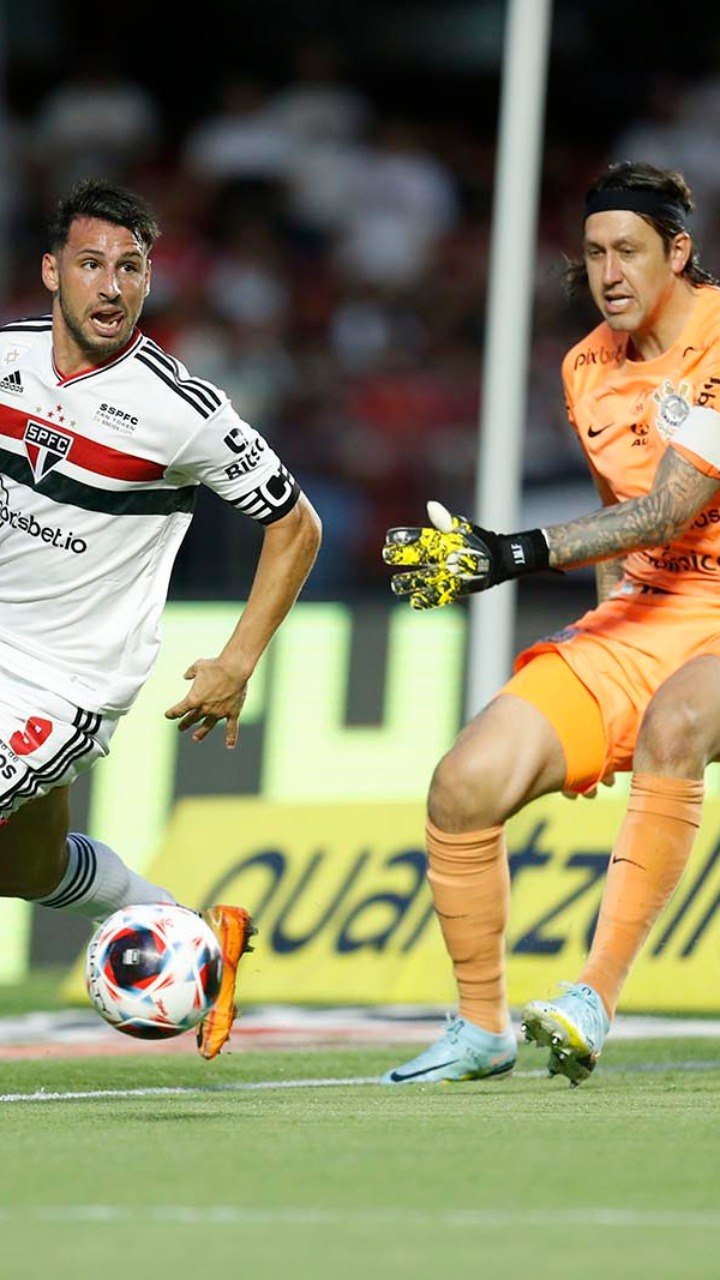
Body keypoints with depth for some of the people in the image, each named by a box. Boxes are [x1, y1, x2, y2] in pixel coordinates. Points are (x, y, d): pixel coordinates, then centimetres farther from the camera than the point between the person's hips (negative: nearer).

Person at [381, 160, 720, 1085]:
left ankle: (593, 1001, -37)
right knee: (465, 787, -9)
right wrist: (605, 624, 15)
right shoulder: (588, 367, 7)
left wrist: (518, 555, -34)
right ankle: (482, 1027, 9)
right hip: (639, 616, 7)